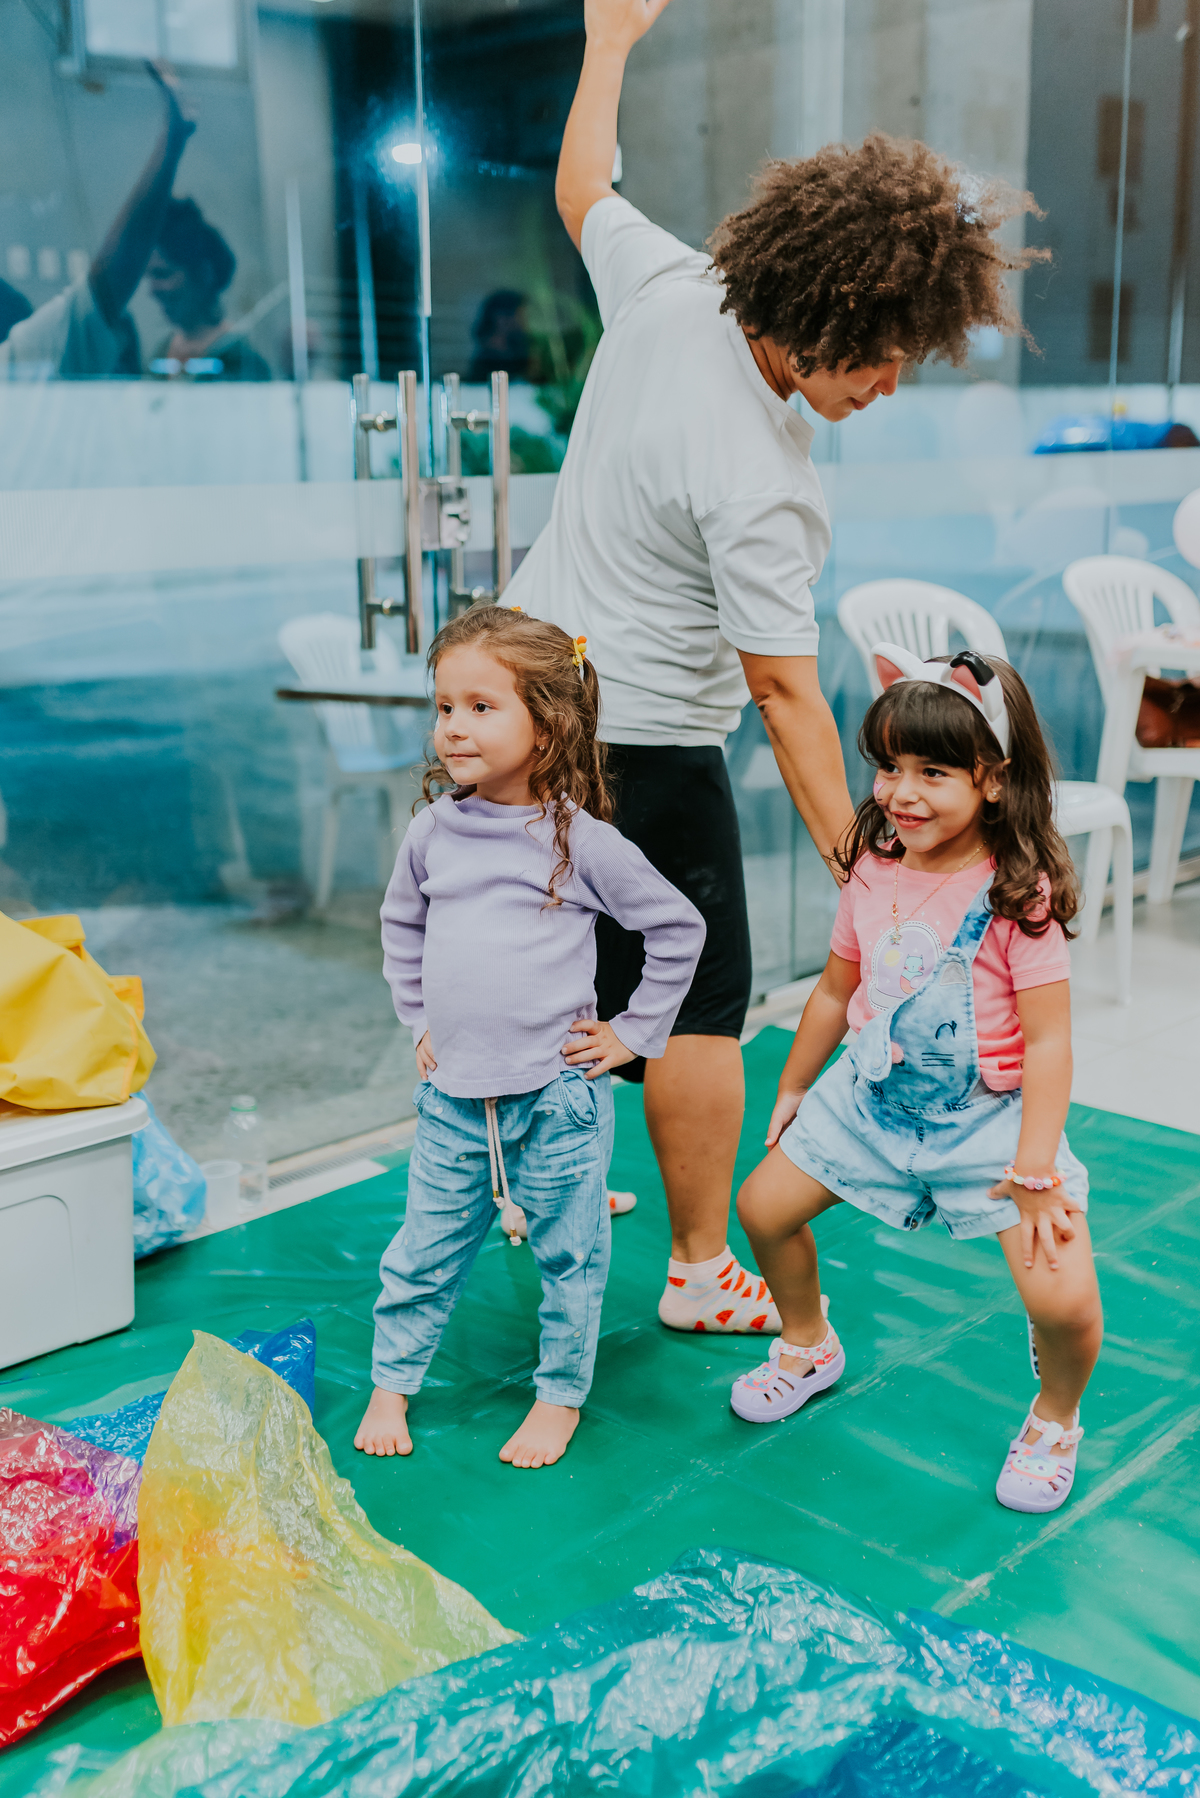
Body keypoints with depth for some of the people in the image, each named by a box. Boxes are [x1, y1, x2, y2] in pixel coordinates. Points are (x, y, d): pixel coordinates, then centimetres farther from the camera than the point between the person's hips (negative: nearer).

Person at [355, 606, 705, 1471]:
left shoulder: (583, 840, -11)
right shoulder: (433, 833, 0)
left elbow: (680, 928, -2)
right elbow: (401, 927, 19)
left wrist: (632, 1034, -2)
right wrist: (418, 1020, 13)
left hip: (559, 1097, -3)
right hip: (453, 1096, 3)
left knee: (569, 1257, 10)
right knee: (423, 1254, 12)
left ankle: (561, 1397, 29)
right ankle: (392, 1384, 31)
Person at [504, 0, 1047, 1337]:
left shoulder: (662, 283, -8)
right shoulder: (759, 488, -29)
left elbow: (581, 189, 13)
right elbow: (783, 692, -26)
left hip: (542, 665, 9)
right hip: (642, 738, -9)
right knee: (696, 1008, 4)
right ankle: (703, 1275, 17)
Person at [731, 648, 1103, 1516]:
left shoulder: (1019, 892, -21)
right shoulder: (874, 869, -4)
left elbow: (1048, 1041, -20)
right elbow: (837, 991, 10)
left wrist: (1034, 1174, -22)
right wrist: (793, 1091, 18)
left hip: (988, 1118, -5)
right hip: (872, 1099, 6)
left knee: (1063, 1297, -17)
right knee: (765, 1204, 8)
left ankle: (1054, 1419, 17)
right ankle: (809, 1347, 37)